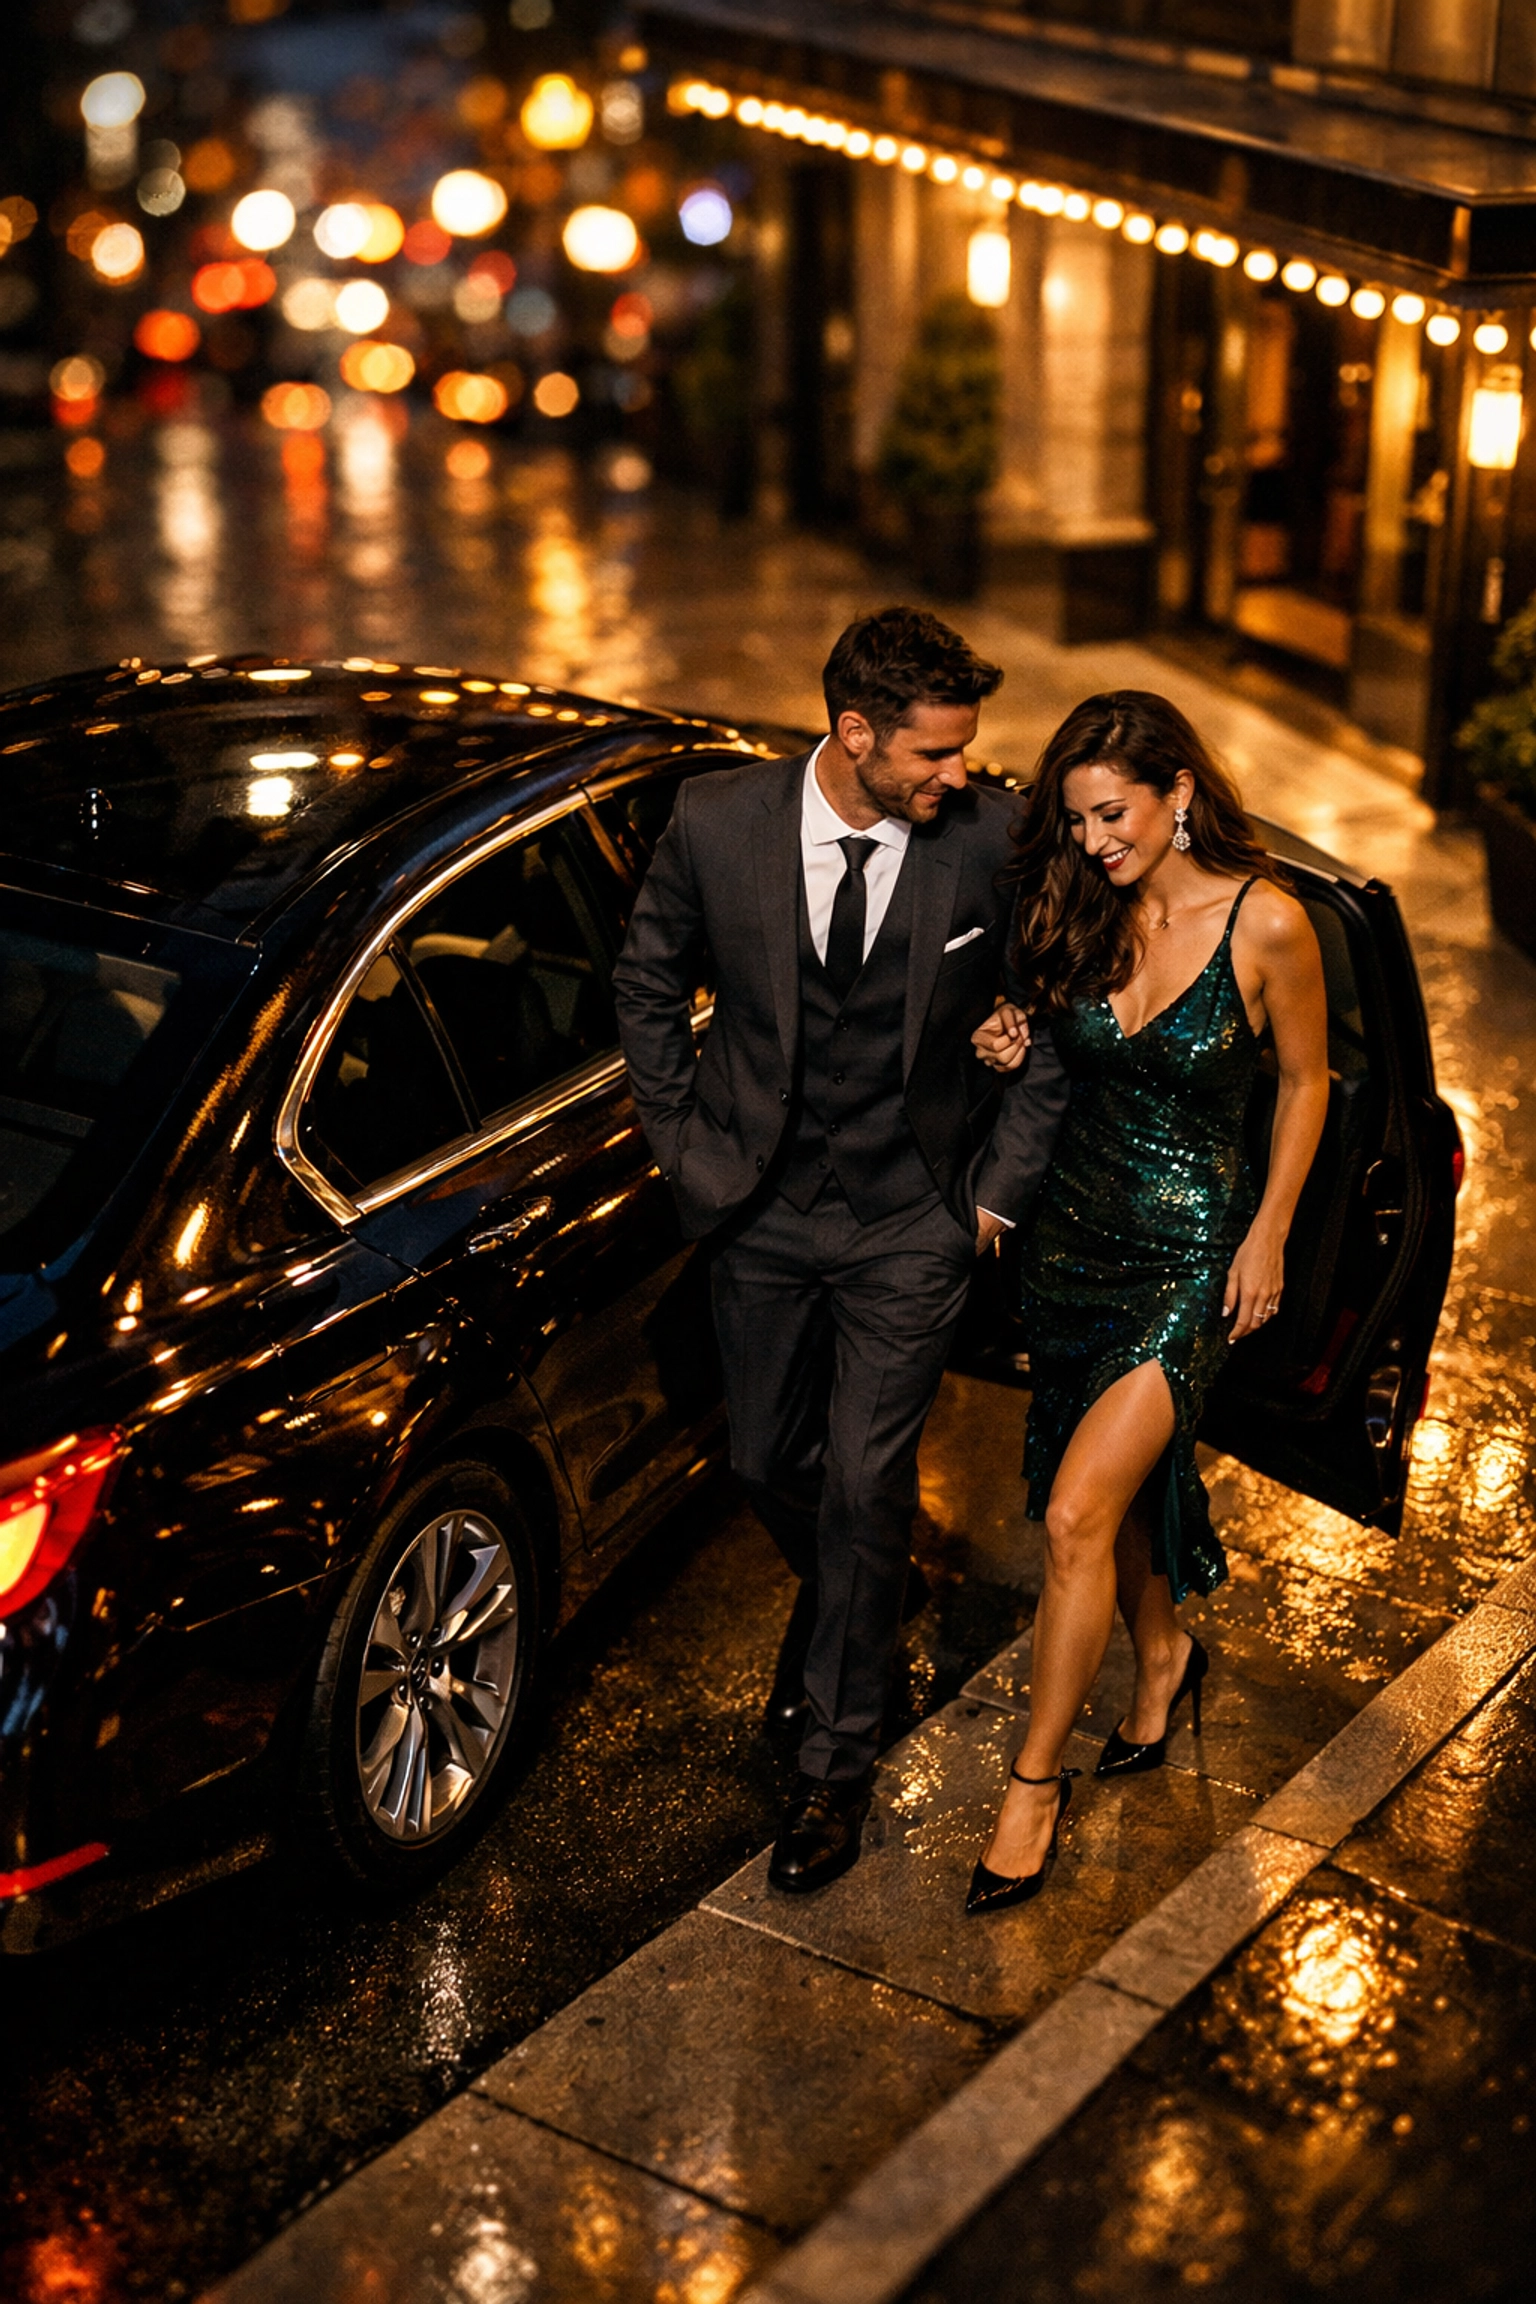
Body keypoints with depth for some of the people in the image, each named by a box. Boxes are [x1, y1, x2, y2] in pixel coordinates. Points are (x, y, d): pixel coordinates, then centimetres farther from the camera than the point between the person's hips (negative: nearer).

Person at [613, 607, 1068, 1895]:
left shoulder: (990, 839, -16)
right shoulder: (717, 823, -13)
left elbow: (1050, 1018, -2)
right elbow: (651, 981, 5)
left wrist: (998, 1188, -4)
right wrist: (682, 1140, 3)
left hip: (911, 1220, -2)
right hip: (762, 1207, 2)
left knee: (865, 1486, -1)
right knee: (770, 1461, 17)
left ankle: (839, 1761, 17)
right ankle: (839, 1600, 51)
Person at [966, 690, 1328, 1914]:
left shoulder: (1266, 922, -16)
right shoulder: (1085, 909, -3)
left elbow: (1307, 1080, -2)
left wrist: (1268, 1236, -3)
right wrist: (1014, 1042, -9)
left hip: (1190, 1254, -5)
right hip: (1074, 1226, 5)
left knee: (1078, 1515, -12)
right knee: (1121, 1485, 19)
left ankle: (1035, 1783, 3)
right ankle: (1163, 1654, 48)